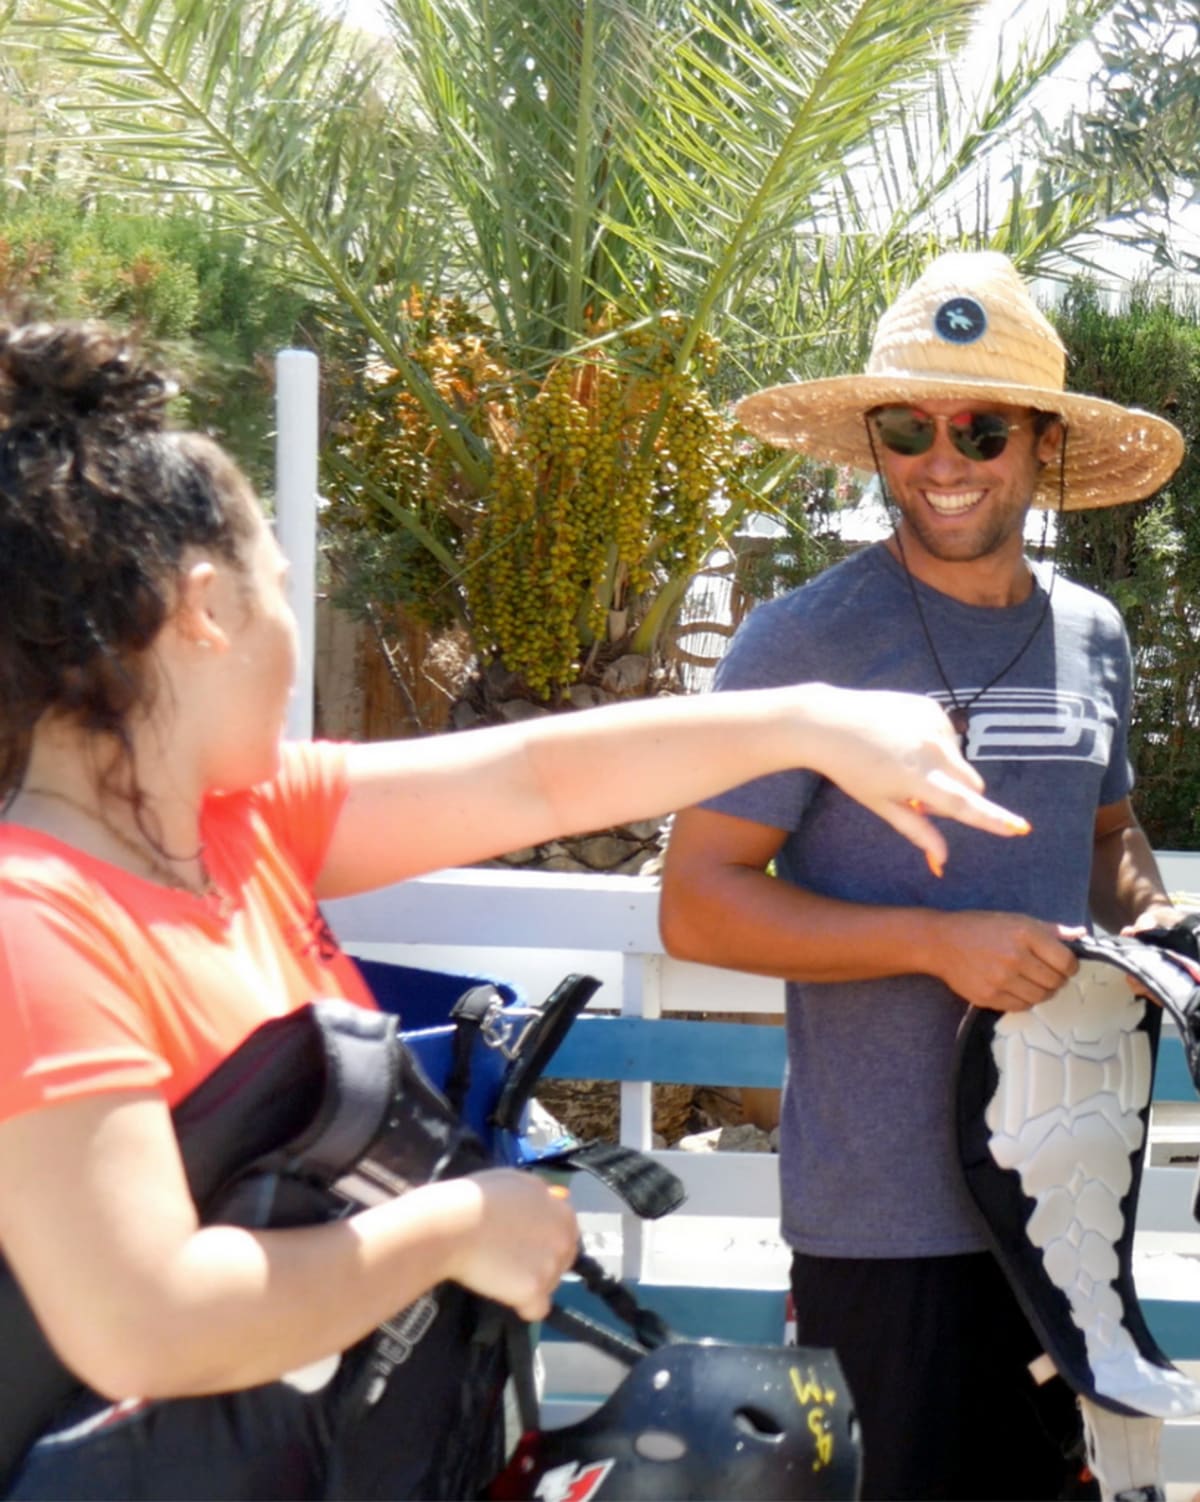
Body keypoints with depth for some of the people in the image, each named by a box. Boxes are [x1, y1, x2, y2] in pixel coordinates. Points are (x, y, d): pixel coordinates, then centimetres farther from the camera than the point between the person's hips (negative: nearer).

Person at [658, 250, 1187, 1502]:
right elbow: (696, 903, -13)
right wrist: (941, 941, -21)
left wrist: (1153, 915, 0)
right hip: (889, 1217, -6)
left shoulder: (1092, 637, 7)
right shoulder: (805, 641, -11)